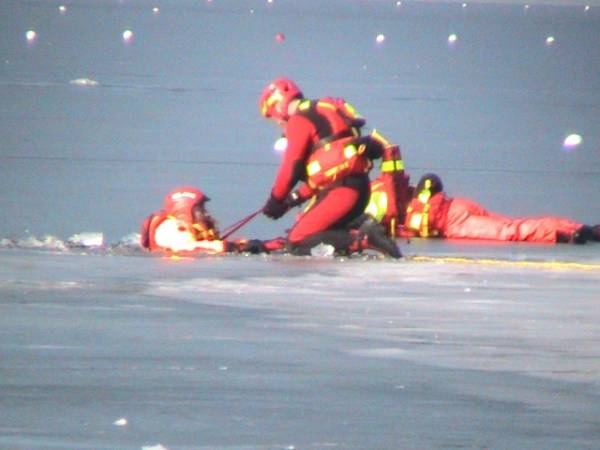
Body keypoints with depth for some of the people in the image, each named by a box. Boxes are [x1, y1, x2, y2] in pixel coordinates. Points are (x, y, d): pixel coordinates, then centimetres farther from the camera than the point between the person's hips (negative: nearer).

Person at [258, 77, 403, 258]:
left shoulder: (299, 121, -5)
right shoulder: (321, 112, 25)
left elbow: (291, 167, -8)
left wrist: (275, 201, 6)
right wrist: (298, 196, 24)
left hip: (341, 191, -10)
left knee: (297, 243, -13)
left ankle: (362, 239, -24)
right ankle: (362, 231, 0)